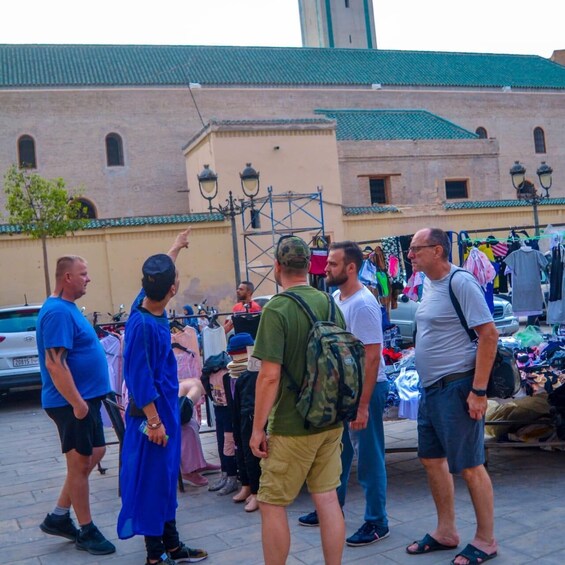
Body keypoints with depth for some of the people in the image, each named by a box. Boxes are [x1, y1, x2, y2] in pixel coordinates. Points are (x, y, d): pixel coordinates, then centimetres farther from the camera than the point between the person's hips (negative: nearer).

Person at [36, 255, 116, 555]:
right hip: (72, 402, -10)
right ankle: (86, 531, 16)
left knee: (94, 454, 16)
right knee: (80, 463, 2)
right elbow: (54, 363, -26)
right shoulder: (58, 312, -20)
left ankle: (58, 517, 26)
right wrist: (77, 403, -24)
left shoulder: (68, 308, 12)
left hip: (85, 398, 10)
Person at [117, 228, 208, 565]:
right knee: (151, 477, 1)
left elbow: (160, 273, 21)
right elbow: (139, 378, -23)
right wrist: (153, 421, -21)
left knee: (166, 476, 16)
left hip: (166, 407, 9)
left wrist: (176, 248, 36)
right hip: (152, 412, -9)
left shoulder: (152, 305, 0)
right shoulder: (142, 326, -25)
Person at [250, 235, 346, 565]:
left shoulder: (277, 309, -16)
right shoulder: (330, 304, 5)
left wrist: (258, 428, -12)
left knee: (272, 505, 7)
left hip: (293, 426, -6)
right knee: (328, 499, 13)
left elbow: (270, 375, -20)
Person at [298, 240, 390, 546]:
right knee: (337, 453, 20)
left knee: (368, 458, 4)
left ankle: (377, 523, 18)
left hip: (365, 388, -8)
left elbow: (372, 357, -23)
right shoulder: (335, 298, 4)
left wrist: (362, 405, -23)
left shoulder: (363, 304, -21)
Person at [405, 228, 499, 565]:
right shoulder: (429, 284, 10)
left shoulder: (460, 282, -15)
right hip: (431, 388, 9)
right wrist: (428, 384, 16)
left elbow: (489, 334, -18)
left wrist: (479, 390, -21)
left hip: (457, 387, -9)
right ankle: (446, 532, 31)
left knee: (470, 465, 2)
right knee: (432, 459, 16)